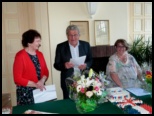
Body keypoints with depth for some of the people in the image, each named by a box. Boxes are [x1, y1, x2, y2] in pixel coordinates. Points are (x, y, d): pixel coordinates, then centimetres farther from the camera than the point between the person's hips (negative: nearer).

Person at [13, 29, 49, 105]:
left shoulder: (39, 54, 8)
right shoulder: (20, 56, -11)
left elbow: (45, 71, 11)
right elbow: (17, 79, -13)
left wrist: (42, 81, -10)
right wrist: (35, 84, -18)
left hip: (40, 90, 6)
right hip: (26, 93, -5)